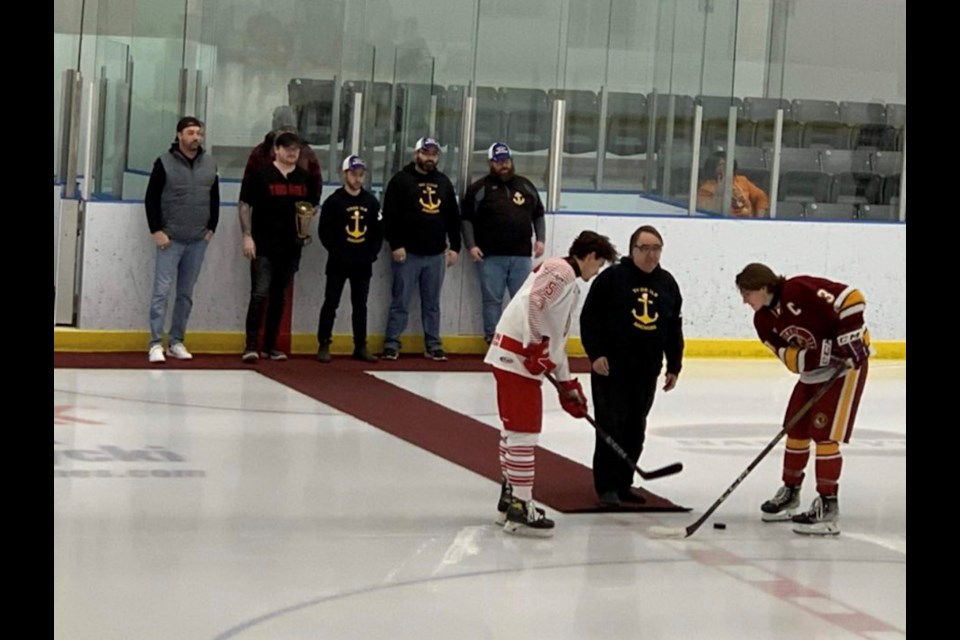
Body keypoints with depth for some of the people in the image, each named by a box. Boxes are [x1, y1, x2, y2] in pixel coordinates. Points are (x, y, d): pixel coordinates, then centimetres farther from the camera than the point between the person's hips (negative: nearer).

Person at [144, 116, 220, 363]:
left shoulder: (210, 164, 7)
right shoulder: (164, 163, -4)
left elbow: (214, 199, 15)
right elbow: (151, 199, -3)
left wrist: (211, 228, 8)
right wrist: (157, 231, -9)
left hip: (198, 241, 4)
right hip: (170, 239, -4)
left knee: (186, 294, 8)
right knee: (162, 291, -7)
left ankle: (176, 341, 15)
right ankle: (156, 343, -5)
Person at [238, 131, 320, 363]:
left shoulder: (305, 179, 9)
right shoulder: (261, 175, -4)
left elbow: (313, 205, 22)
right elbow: (245, 206, -2)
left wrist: (308, 212, -2)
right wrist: (247, 236, -8)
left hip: (291, 247, 5)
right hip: (263, 246, -5)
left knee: (279, 298, 10)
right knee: (260, 295, -11)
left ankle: (270, 345, 18)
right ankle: (251, 345, -10)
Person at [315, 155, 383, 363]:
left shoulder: (372, 202, 7)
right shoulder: (334, 201, -5)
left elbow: (378, 231, 11)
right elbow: (324, 231, -8)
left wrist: (372, 253, -1)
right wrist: (338, 253, -12)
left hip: (363, 263, 4)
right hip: (338, 262, -4)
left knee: (360, 305, 9)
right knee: (331, 303, -1)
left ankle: (360, 347, 15)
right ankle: (324, 346, 3)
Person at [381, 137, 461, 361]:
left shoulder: (444, 182, 13)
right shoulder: (401, 180, -3)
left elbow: (453, 217, 16)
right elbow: (390, 216, -8)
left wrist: (454, 247, 10)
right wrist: (396, 245, -14)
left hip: (436, 254, 4)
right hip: (408, 253, -4)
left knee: (432, 303, 9)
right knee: (401, 301, -1)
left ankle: (433, 345, 14)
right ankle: (392, 343, 4)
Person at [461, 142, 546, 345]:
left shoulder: (525, 186, 12)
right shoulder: (479, 188, 1)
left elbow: (538, 214, 18)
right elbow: (466, 218, 0)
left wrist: (540, 239, 6)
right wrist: (471, 245, -9)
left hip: (521, 255, 3)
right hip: (491, 257, -3)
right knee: (492, 300, 1)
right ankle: (492, 341, 7)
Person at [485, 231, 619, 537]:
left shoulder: (570, 285, 24)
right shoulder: (561, 271, -8)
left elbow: (557, 338, 26)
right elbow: (535, 303, -25)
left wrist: (567, 385, 24)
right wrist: (538, 347, -22)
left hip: (512, 356, 11)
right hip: (518, 357, -11)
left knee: (514, 429, 18)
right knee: (524, 432, -9)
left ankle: (510, 499, 29)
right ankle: (520, 509, -9)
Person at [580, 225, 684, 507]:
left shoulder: (667, 283, 9)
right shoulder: (612, 278, -7)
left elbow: (674, 329, 16)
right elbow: (589, 317, -8)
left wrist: (674, 366, 13)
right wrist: (595, 354, -16)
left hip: (646, 372, 5)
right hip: (610, 368, -5)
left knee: (635, 430, 10)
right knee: (611, 427, -7)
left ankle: (623, 483, 20)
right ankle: (607, 487, -3)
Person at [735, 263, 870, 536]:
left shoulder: (799, 290, -24)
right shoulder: (763, 321, 0)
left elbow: (851, 298, -24)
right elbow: (791, 358, -9)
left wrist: (850, 337, -27)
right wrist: (821, 354, -27)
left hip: (847, 362, -8)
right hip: (814, 370, 8)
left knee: (824, 433, -12)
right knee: (796, 429, 14)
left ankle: (828, 508, -9)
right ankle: (791, 492, 31)